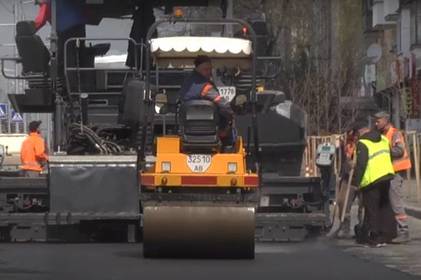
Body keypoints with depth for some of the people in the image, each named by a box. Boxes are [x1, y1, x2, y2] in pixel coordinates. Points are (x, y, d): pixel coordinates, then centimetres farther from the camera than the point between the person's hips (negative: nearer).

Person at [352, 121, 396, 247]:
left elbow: (360, 164, -18)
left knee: (371, 209, 0)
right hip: (387, 175, 7)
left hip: (372, 180, -7)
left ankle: (372, 237, 2)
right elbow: (391, 155, 20)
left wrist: (356, 182, -12)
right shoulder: (383, 139, 12)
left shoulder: (362, 143, -12)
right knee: (385, 206, 16)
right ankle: (387, 234, 20)